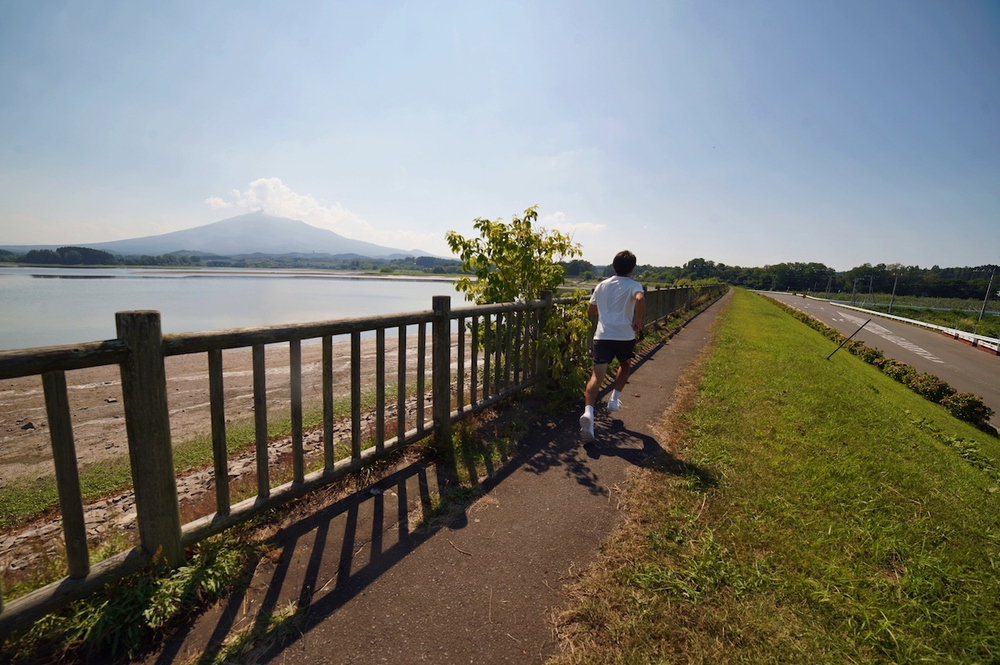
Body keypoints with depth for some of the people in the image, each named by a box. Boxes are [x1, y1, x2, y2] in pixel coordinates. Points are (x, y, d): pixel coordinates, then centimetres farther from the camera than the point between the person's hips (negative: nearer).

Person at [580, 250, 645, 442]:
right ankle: (614, 399, 28)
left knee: (597, 375, -10)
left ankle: (588, 412, -29)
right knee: (625, 365, 29)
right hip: (624, 336, -2)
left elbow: (591, 311, 20)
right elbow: (640, 299, -22)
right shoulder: (633, 285, 1)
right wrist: (638, 321, -9)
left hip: (602, 336, 2)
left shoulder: (602, 285, 15)